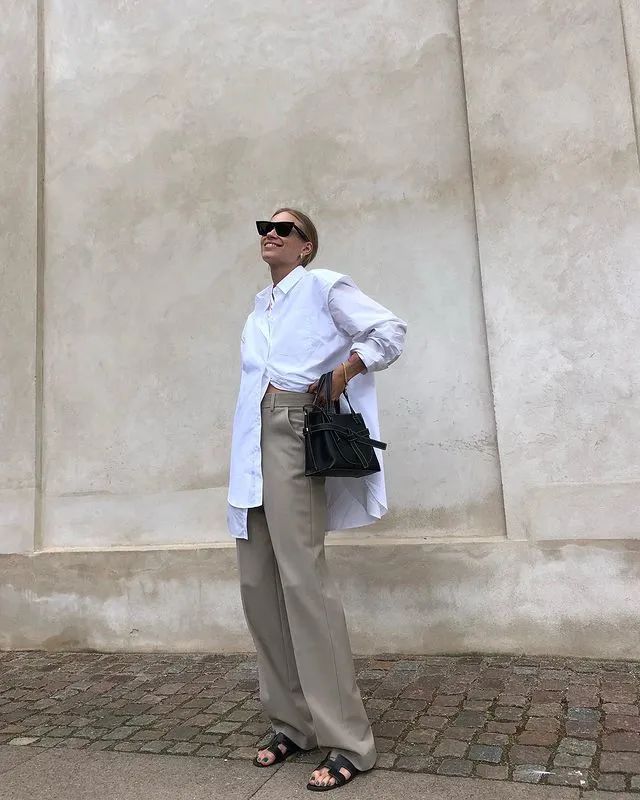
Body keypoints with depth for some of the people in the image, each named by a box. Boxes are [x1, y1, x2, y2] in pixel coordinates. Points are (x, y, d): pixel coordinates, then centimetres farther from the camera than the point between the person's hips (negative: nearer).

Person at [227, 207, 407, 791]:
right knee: (257, 583, 6)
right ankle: (294, 722, 19)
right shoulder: (260, 305, 23)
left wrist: (342, 375, -10)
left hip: (294, 438, -8)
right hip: (252, 448, 8)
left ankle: (348, 743, -2)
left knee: (301, 578, -13)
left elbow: (391, 330, -3)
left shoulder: (324, 286, 3)